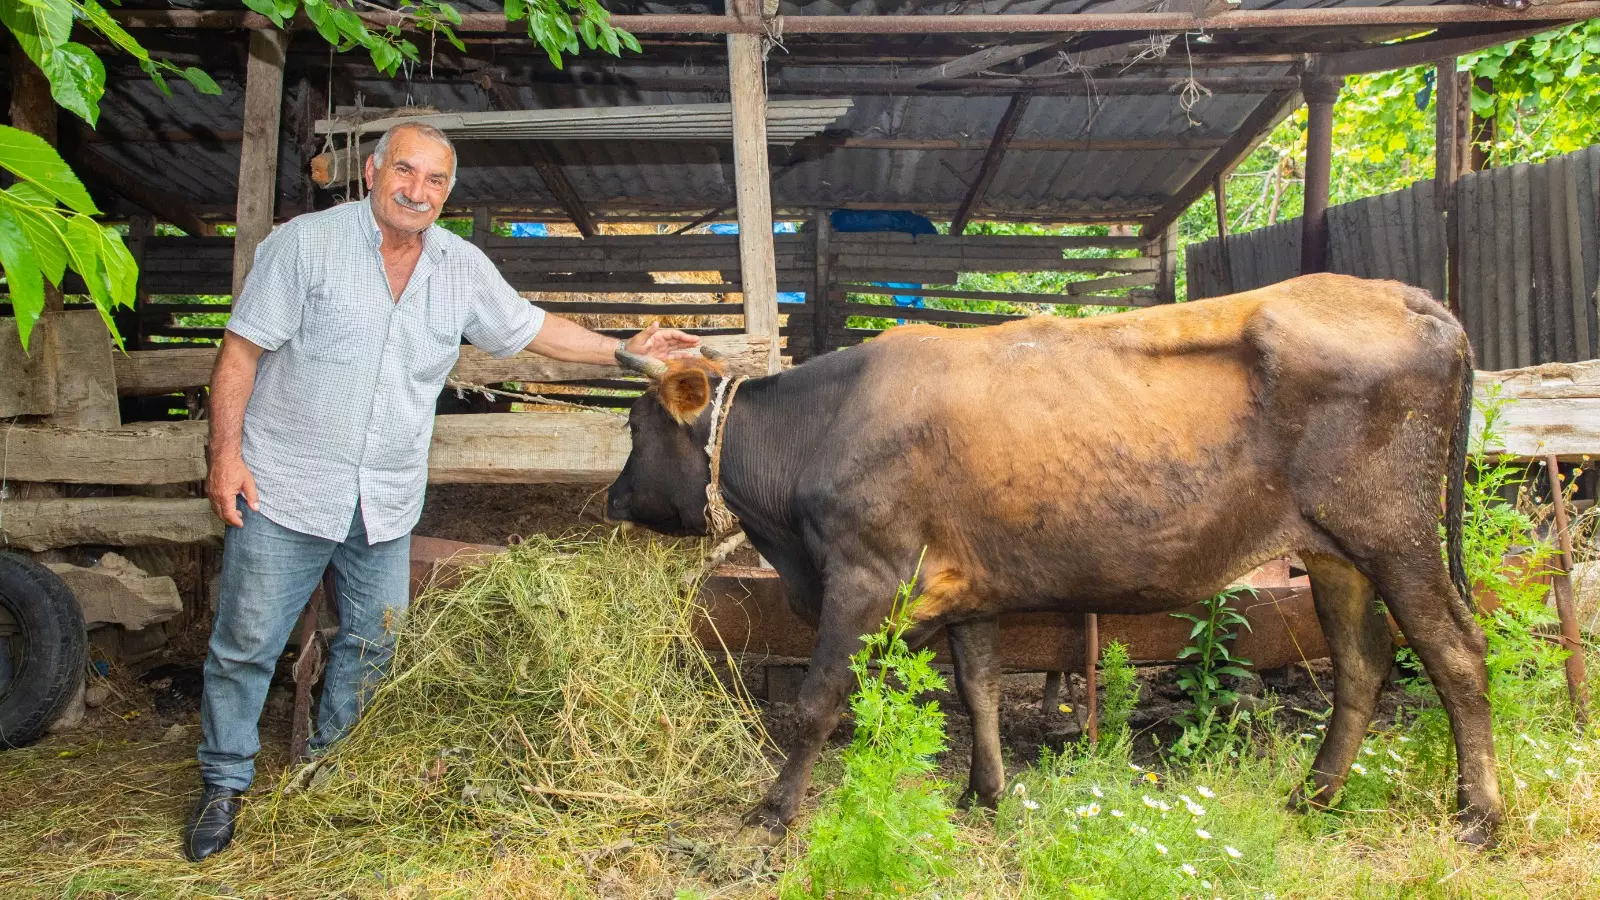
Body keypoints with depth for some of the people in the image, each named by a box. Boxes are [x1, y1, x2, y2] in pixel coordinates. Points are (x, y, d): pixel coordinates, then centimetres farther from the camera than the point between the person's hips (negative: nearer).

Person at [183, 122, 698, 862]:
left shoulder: (464, 268, 3)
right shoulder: (306, 243, -8)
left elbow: (529, 328, 15)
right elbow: (242, 351, -7)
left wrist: (624, 350, 12)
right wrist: (225, 454, -12)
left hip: (387, 505, 4)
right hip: (284, 492, -4)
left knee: (370, 642, 14)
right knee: (246, 644, 4)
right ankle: (224, 785, 25)